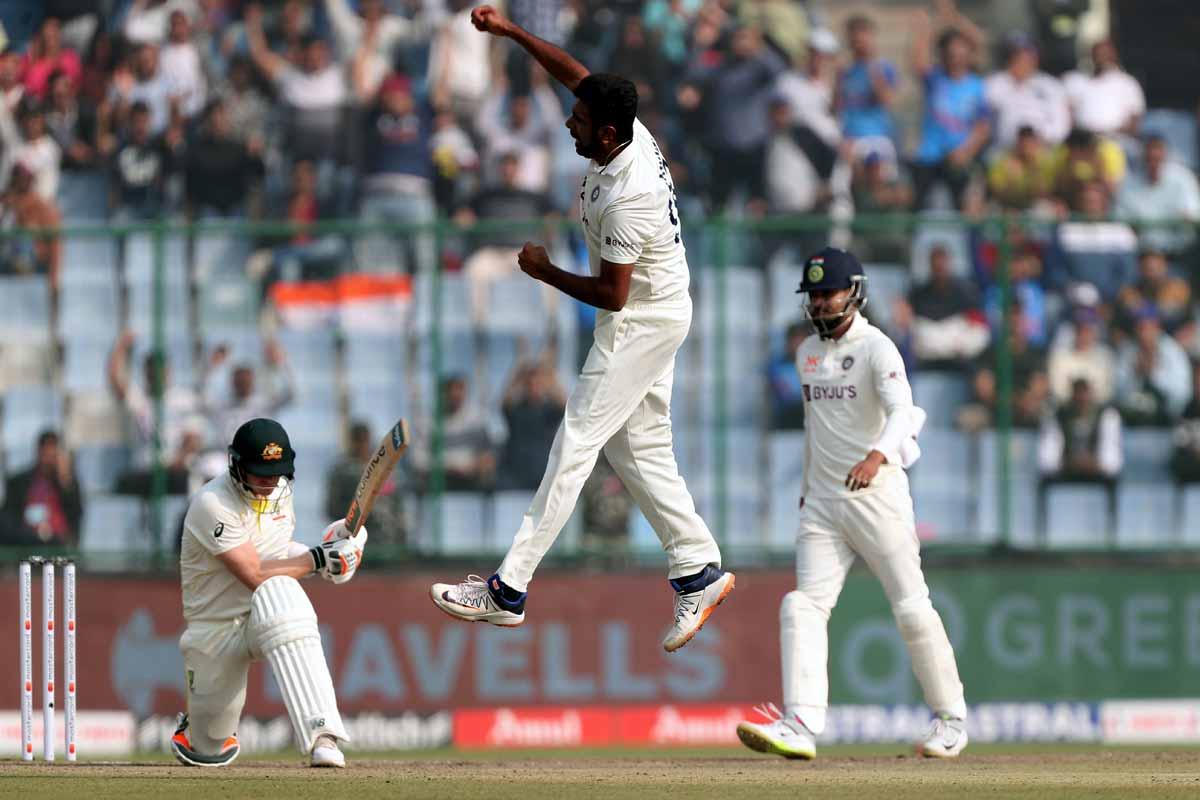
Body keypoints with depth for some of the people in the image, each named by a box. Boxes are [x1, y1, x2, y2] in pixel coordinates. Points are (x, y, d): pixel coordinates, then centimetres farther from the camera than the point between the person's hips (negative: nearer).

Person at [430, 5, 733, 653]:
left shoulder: (624, 198, -31)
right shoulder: (631, 132, -5)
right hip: (659, 314, 10)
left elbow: (611, 295, -26)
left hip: (640, 325, -10)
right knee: (639, 449, 13)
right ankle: (698, 572, 14)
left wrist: (545, 272, -13)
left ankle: (509, 591, -8)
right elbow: (573, 71, 11)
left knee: (574, 447, -8)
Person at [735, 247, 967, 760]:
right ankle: (801, 726, -20)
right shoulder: (808, 353, 13)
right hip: (822, 503, 6)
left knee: (911, 608, -3)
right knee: (804, 606, -10)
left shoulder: (877, 349, -10)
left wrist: (877, 455, -44)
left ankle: (950, 719, 12)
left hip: (877, 493, -6)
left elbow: (902, 411, -26)